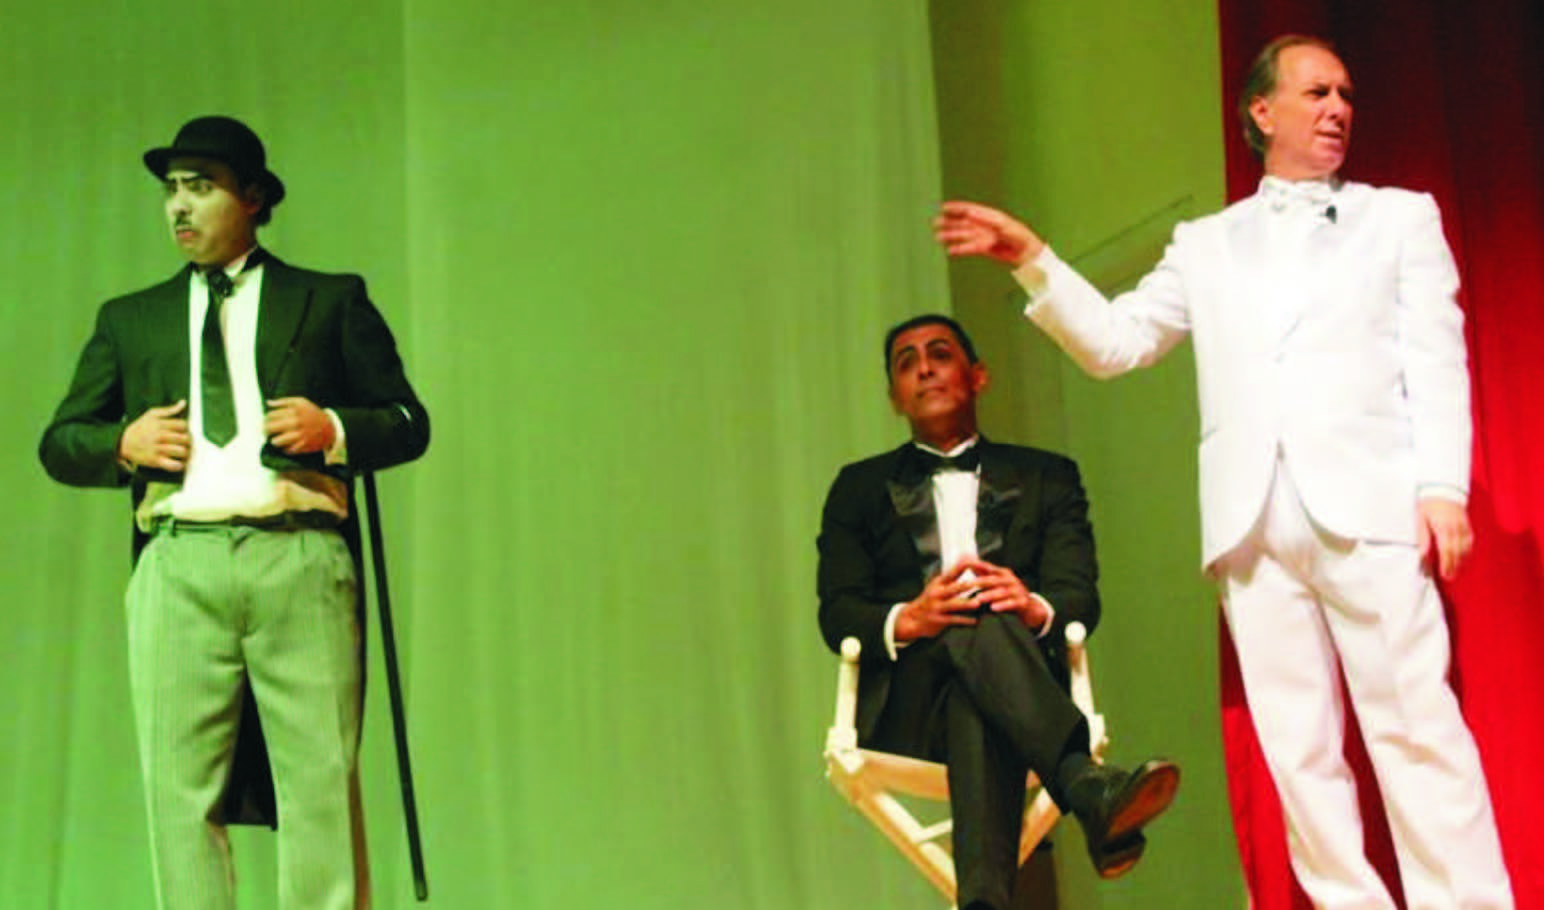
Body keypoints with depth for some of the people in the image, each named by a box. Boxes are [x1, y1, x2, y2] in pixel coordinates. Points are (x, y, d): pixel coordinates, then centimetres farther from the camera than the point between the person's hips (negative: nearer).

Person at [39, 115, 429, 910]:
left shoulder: (333, 302, 17)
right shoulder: (129, 319, 23)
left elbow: (409, 421, 13)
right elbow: (59, 443, 20)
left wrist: (334, 428, -7)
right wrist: (122, 443, -1)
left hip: (297, 560, -2)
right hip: (178, 564, 2)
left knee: (320, 783, -5)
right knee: (179, 789, 0)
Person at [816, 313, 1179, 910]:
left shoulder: (1046, 477, 23)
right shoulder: (860, 487, 23)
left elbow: (1080, 597, 6)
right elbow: (836, 614, 7)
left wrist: (1035, 610, -20)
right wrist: (907, 620, -17)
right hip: (903, 709, 0)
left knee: (979, 707, -39)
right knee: (978, 623, -36)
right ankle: (1092, 792, -56)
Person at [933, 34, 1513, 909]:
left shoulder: (1401, 216, 16)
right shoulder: (1207, 244, 21)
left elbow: (1436, 356, 6)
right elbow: (1114, 341, 15)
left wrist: (1443, 486, -7)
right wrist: (1034, 261, 1)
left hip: (1370, 504, -2)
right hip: (1254, 520, 3)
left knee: (1416, 724, -8)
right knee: (1298, 746, 1)